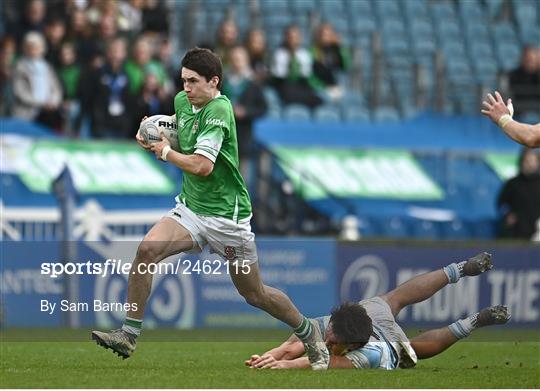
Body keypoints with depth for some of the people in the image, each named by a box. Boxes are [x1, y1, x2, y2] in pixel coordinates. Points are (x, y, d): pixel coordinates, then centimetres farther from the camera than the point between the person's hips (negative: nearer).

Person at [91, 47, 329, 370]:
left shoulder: (219, 110, -22)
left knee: (254, 294, 6)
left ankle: (309, 333, 31)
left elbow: (202, 166, -29)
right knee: (147, 250, -19)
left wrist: (166, 152, -14)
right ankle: (129, 334, -14)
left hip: (226, 215, -6)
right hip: (190, 208, 6)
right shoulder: (182, 101, 3)